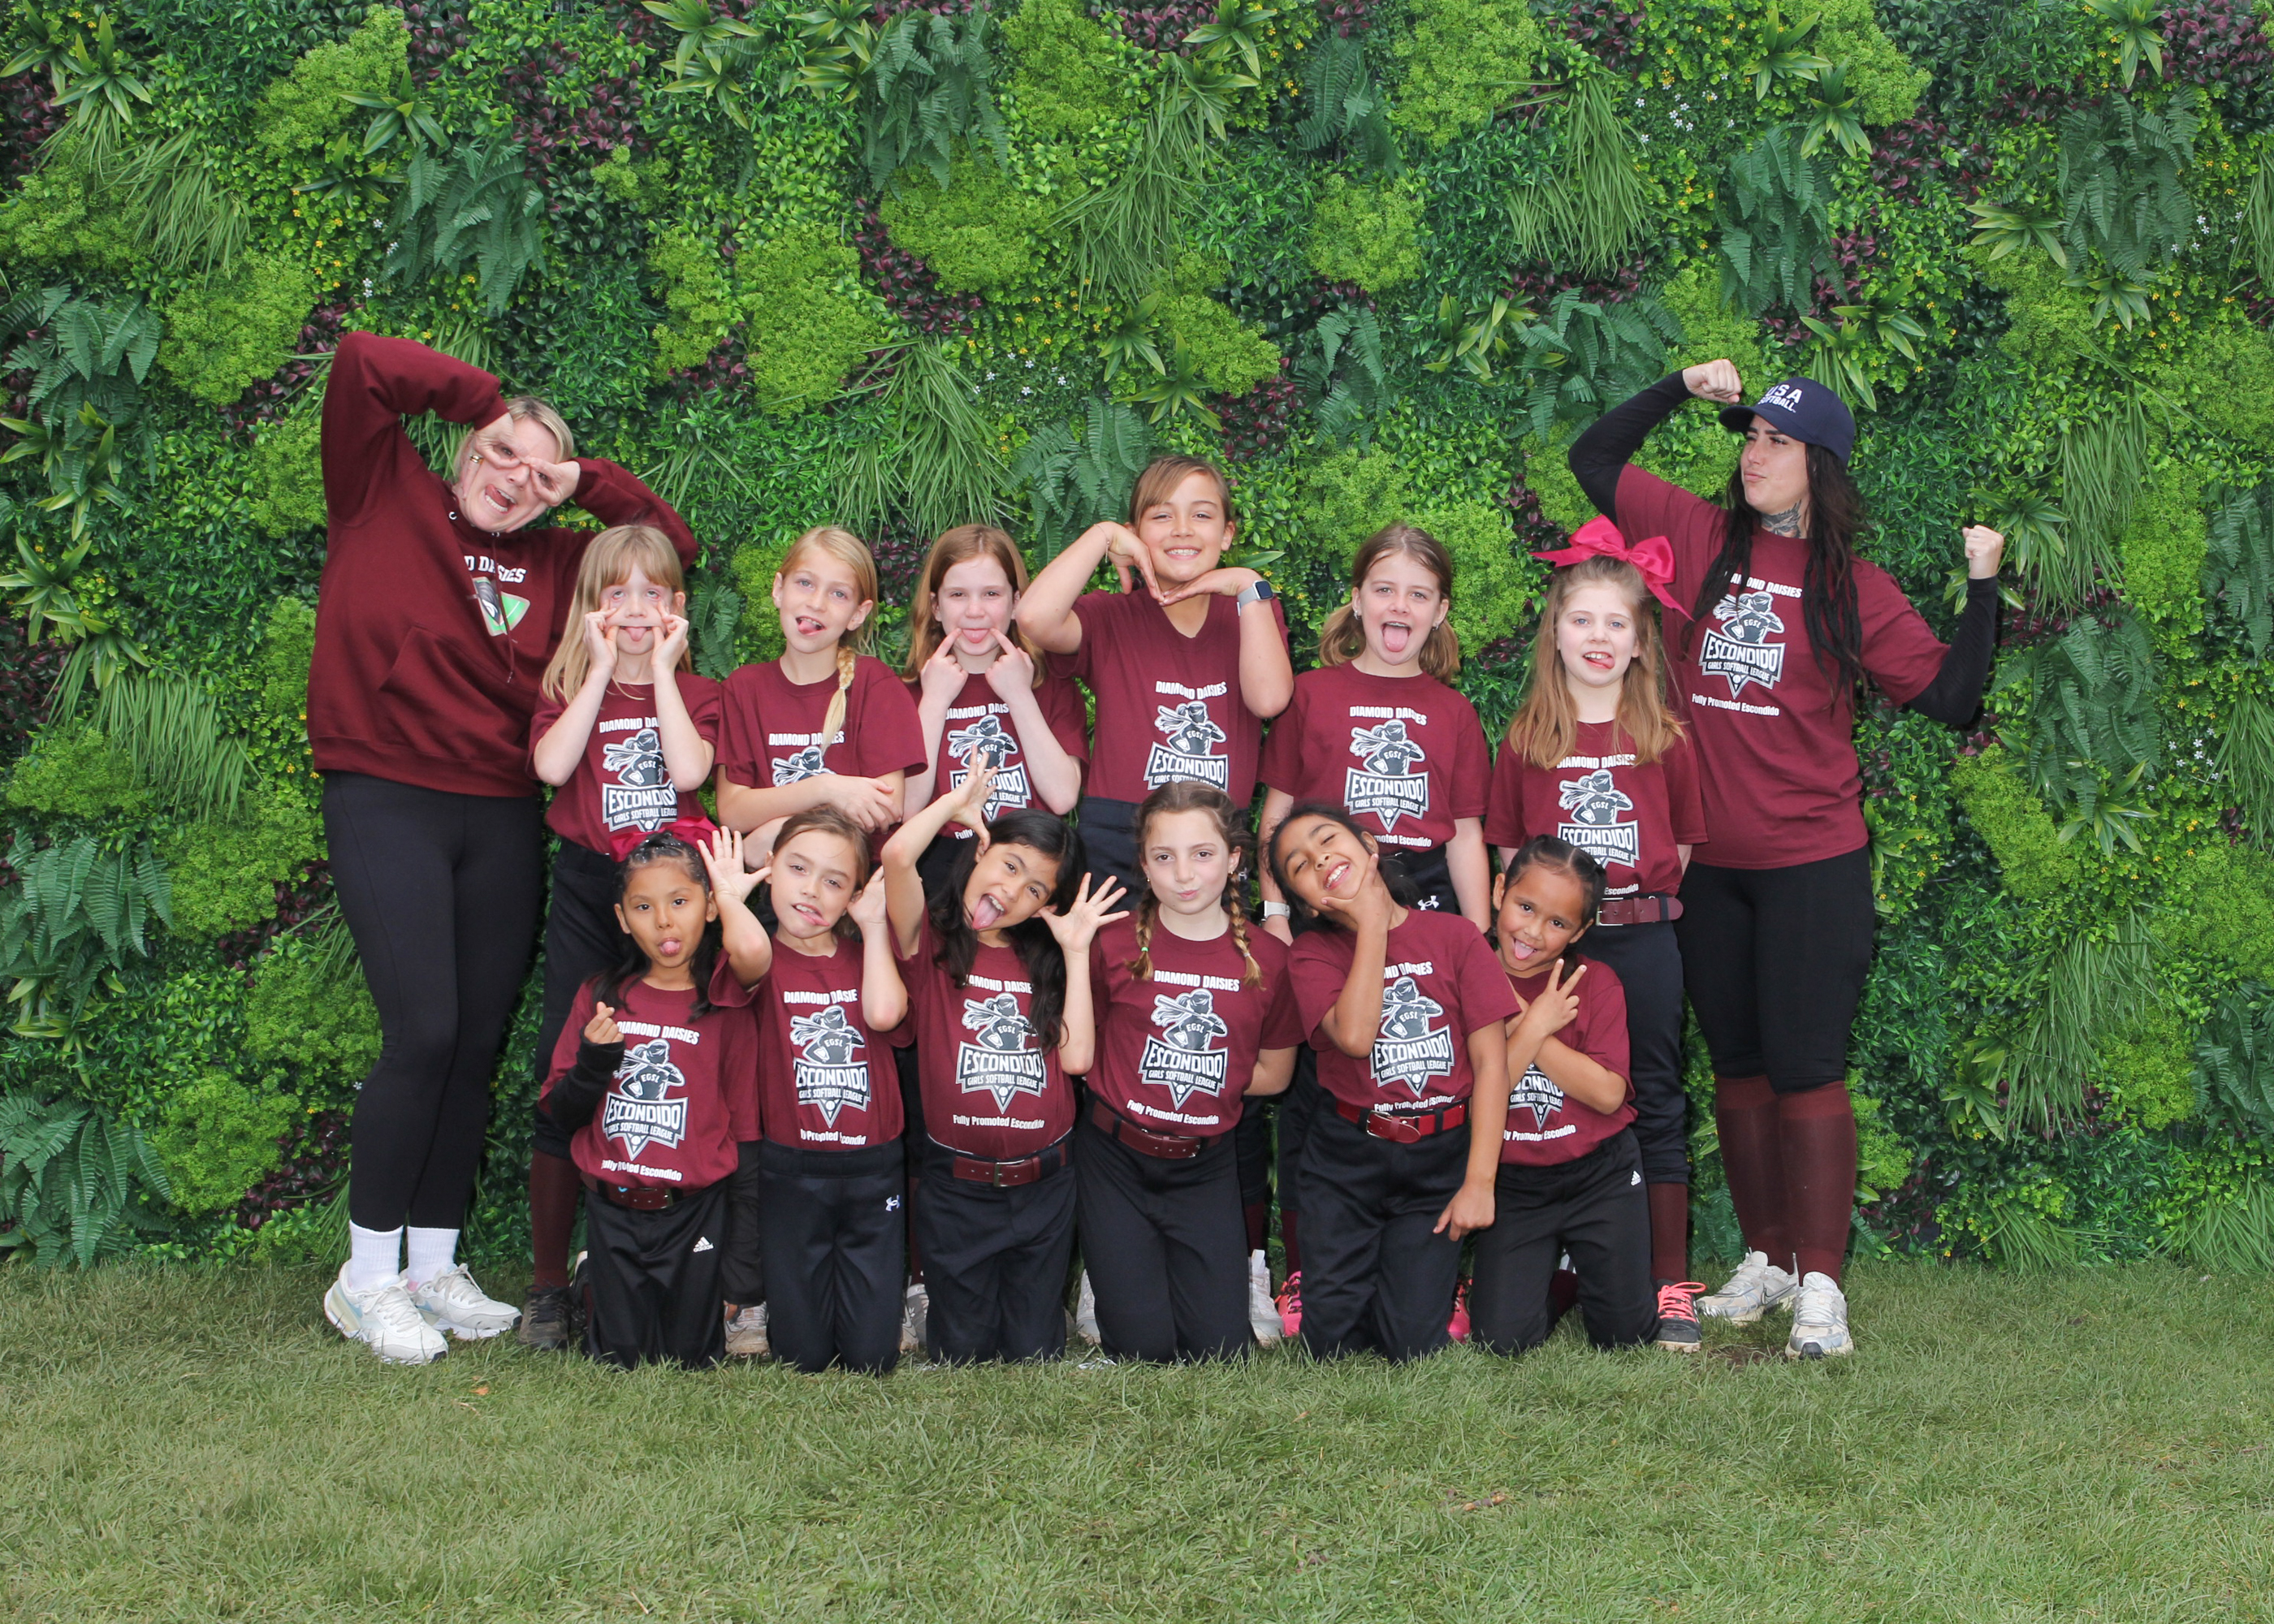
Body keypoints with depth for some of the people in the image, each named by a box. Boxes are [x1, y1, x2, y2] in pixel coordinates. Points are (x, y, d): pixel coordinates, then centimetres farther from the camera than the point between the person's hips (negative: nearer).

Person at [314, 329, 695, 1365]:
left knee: (477, 1045, 6)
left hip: (501, 818, 5)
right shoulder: (384, 496, 3)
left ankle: (434, 1266, 17)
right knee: (424, 1033, -14)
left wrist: (586, 484, 8)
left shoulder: (553, 563, 13)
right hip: (387, 803, -5)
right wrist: (488, 402, 1)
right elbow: (362, 364, -7)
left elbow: (670, 545, 21)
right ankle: (367, 1278, -3)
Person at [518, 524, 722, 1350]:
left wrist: (661, 669, -6)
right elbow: (552, 764, -12)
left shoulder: (695, 692, 9)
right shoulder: (568, 688, 10)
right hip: (586, 888, 0)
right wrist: (603, 670, -7)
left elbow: (690, 770, -12)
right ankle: (548, 1282, 4)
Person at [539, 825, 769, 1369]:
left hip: (694, 1213, -2)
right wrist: (593, 1061, -15)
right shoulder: (601, 996, 3)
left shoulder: (723, 1000, -6)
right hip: (614, 1214, 2)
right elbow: (561, 1113, 7)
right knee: (619, 1360, 7)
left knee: (689, 1358, 5)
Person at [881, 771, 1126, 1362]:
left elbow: (1076, 1057, -6)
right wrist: (959, 800, -5)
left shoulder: (1042, 963, 10)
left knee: (1035, 1352, 11)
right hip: (958, 1186, -3)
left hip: (1044, 1186, 3)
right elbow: (898, 854, -23)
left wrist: (1075, 951, -1)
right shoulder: (932, 943, -4)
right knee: (962, 1354, 9)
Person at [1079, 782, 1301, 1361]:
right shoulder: (1115, 944, -9)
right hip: (1116, 1160, -2)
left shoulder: (1266, 958, -4)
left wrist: (1196, 1077, -4)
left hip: (1205, 1166, 2)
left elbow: (1274, 1071, 6)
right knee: (1144, 1344, -8)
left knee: (1220, 1346, -4)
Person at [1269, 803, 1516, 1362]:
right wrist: (1373, 923, -15)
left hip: (1441, 1158, -1)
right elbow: (1355, 1036, -22)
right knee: (1330, 1341, -4)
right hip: (1347, 1161, 1)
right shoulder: (1312, 954, -2)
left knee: (1412, 1344, -8)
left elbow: (1491, 1060, -4)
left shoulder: (1455, 936, -2)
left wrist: (1479, 1183, -10)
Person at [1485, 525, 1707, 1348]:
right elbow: (1508, 847, 7)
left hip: (1643, 937, 0)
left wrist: (1644, 899, 1)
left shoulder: (1663, 736, 3)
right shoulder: (1527, 737, 4)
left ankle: (1670, 1285, 9)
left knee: (1657, 1105, 4)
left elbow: (1685, 844, 9)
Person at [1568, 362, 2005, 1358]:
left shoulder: (1854, 591, 0)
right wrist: (1680, 389, 5)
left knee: (1805, 1069, -6)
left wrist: (1982, 589, -7)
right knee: (1737, 1067, 12)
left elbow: (1951, 698, 0)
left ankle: (1820, 1286, -2)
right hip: (1706, 861, 3)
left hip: (1812, 864, -3)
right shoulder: (1699, 538, 5)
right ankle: (1766, 1260, 24)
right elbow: (1593, 460, 12)